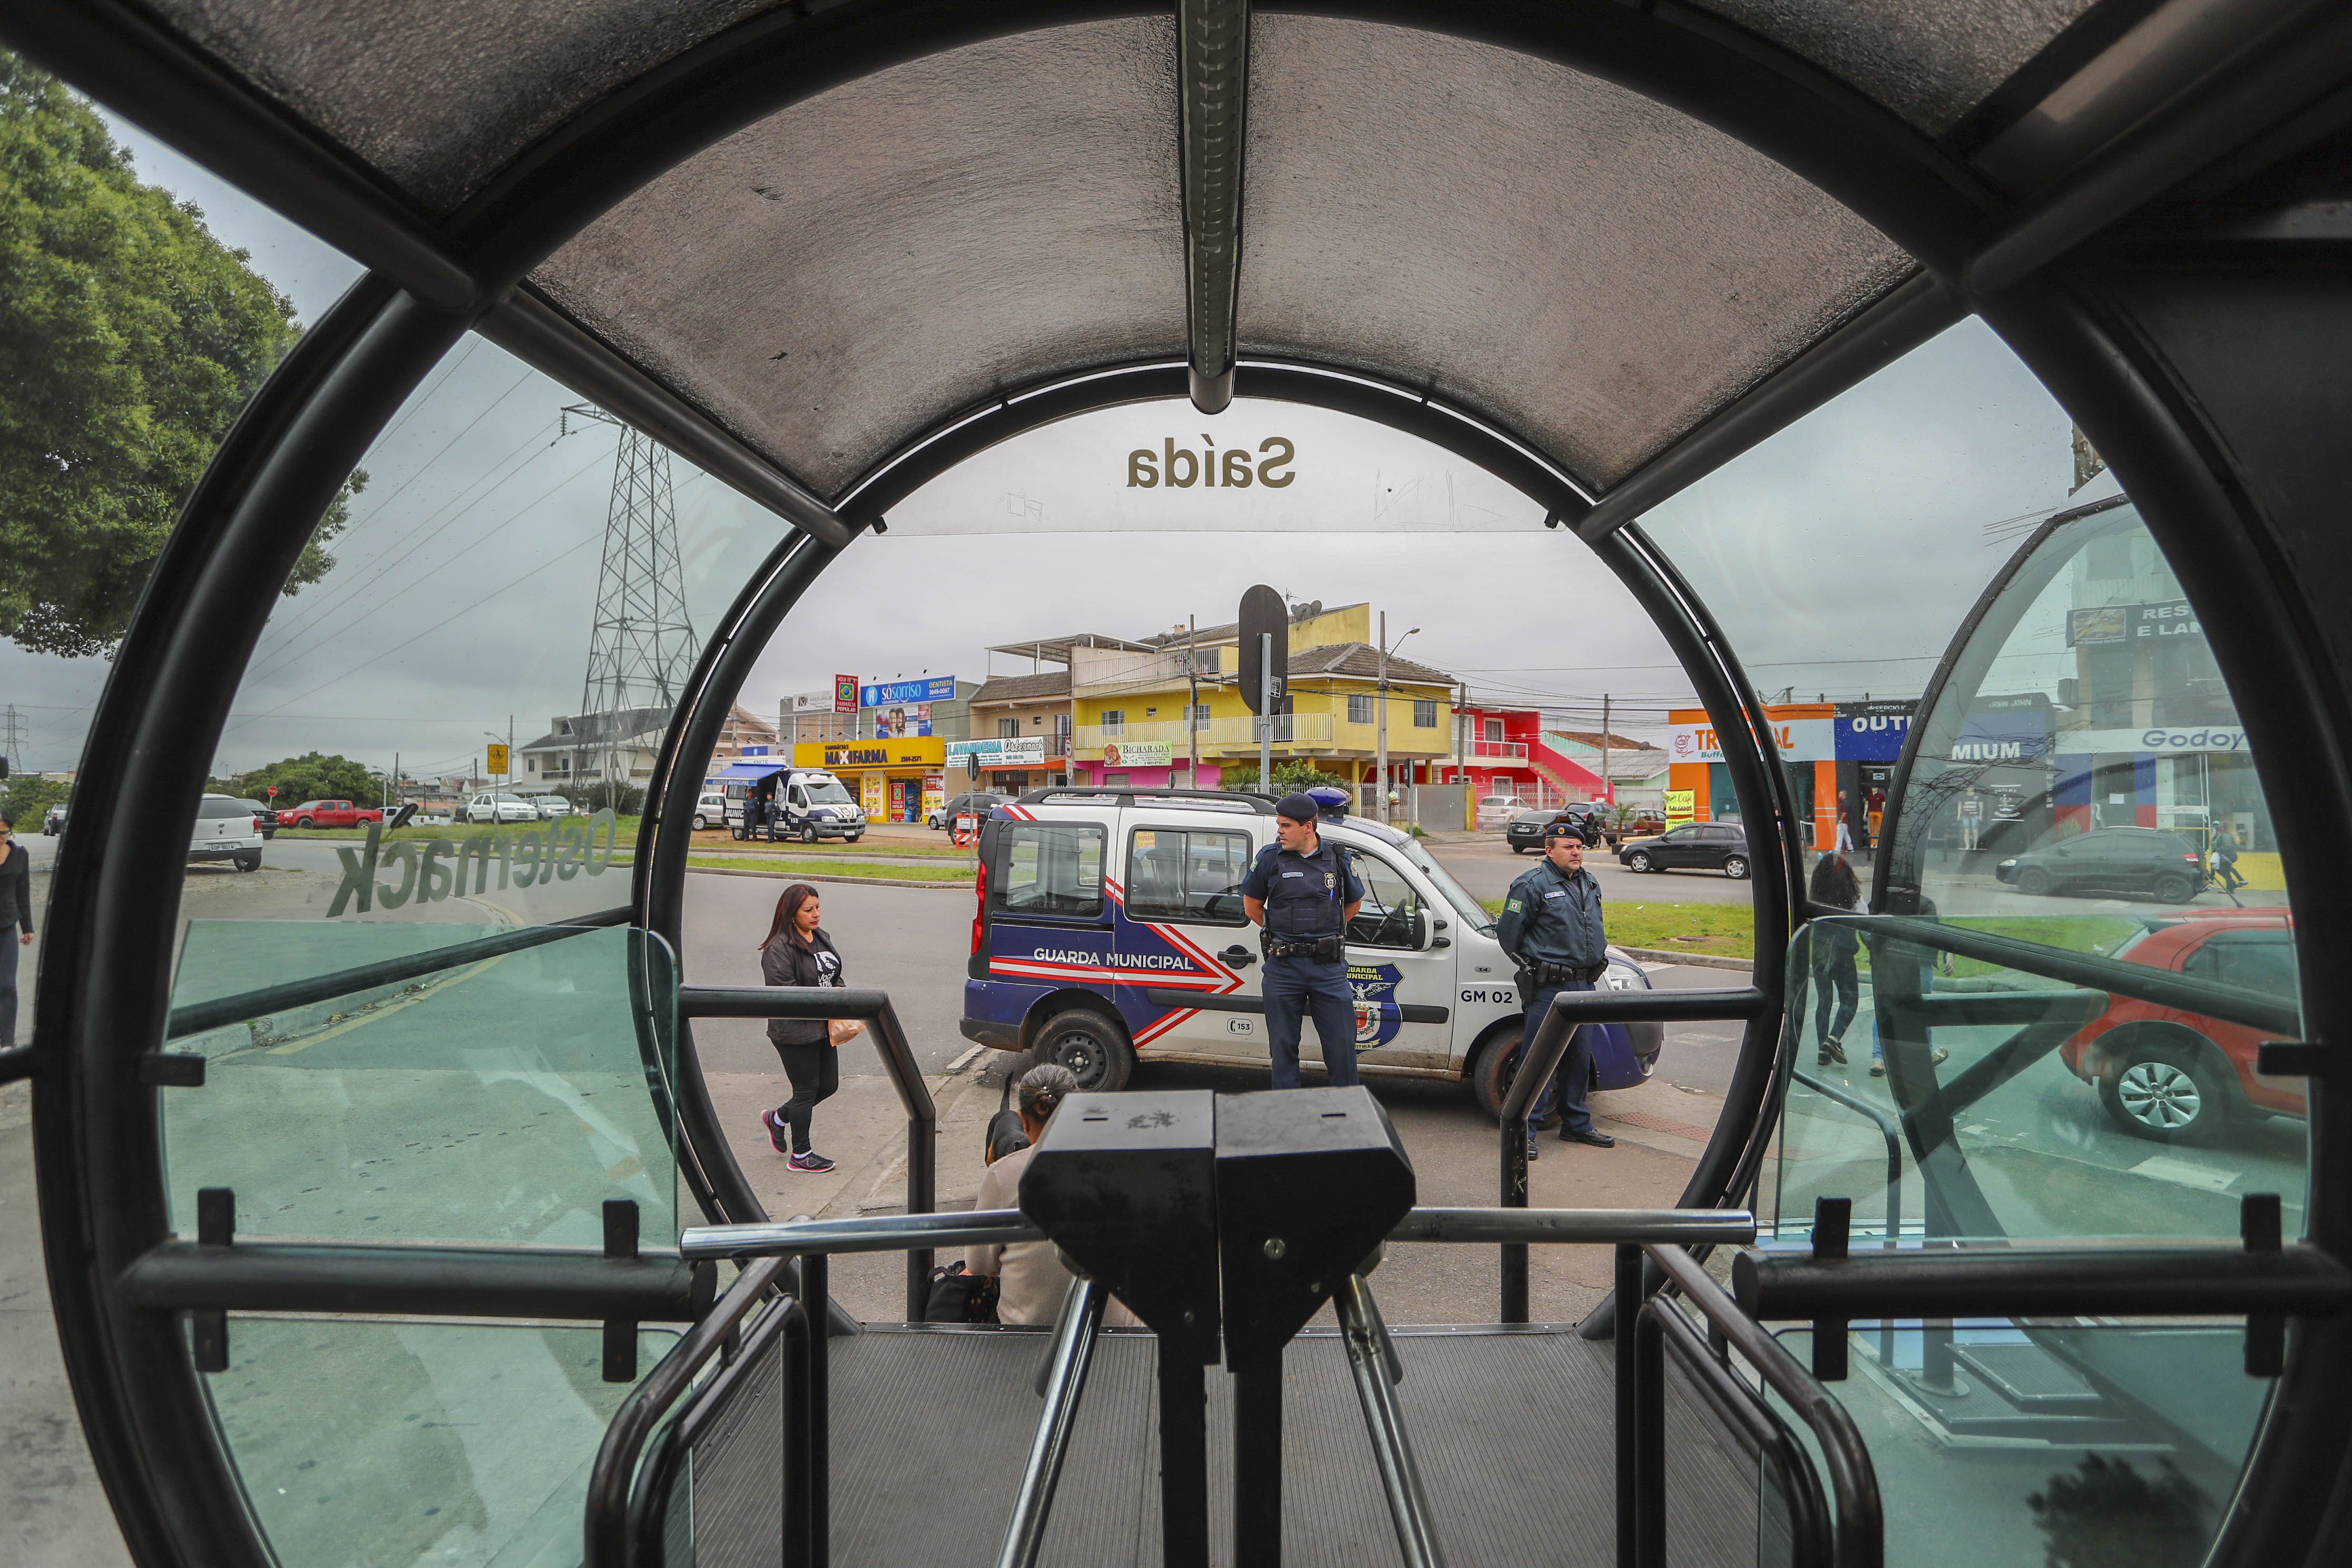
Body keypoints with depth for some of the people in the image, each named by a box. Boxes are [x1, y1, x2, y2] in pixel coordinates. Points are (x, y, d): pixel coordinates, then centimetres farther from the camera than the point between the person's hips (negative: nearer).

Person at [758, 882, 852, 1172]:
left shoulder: (821, 937, 8)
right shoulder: (778, 949, -18)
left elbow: (834, 975, 19)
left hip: (823, 1028, 8)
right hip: (795, 1034, -8)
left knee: (828, 1086, 15)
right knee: (807, 1090, 4)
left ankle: (777, 1118, 38)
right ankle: (800, 1156, 23)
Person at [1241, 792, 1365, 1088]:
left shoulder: (1337, 858, 4)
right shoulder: (1270, 858, 0)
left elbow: (1354, 903, 20)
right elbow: (1252, 906, 11)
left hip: (1329, 966, 1)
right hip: (1283, 967, 0)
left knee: (1342, 1045, 5)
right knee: (1284, 1046, 8)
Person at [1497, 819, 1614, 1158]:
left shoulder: (1589, 885, 13)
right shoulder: (1532, 885, -11)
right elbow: (1509, 934, -9)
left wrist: (1599, 959, 18)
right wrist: (1531, 966, -1)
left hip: (1583, 986, 8)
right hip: (1548, 989, -7)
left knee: (1579, 1057, 16)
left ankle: (1577, 1125, 29)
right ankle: (1524, 1131, 3)